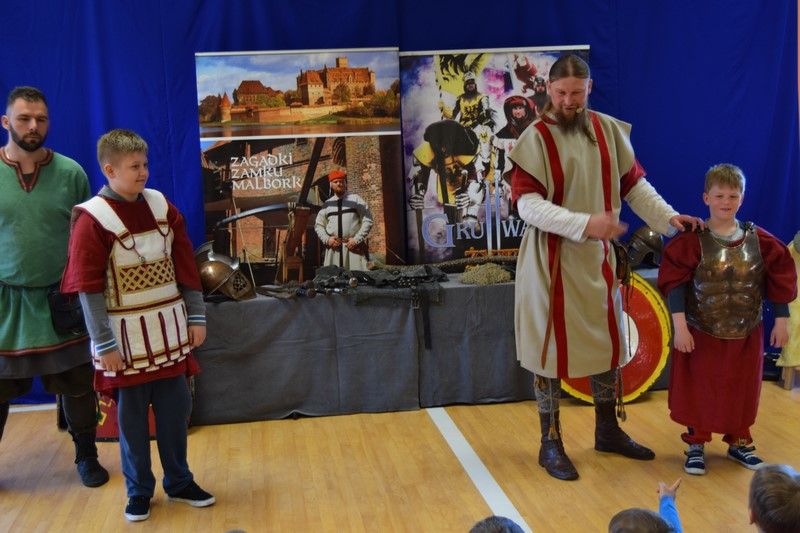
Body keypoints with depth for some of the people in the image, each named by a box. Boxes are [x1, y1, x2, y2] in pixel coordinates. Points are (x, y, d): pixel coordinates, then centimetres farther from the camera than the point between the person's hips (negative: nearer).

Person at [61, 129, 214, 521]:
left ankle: (179, 482, 29)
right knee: (132, 416, 8)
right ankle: (138, 490, 25)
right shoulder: (92, 219, -13)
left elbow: (185, 266, 6)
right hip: (126, 335, -4)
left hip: (169, 329, 5)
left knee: (176, 408, 12)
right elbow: (88, 289, -13)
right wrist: (104, 344, -14)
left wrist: (196, 316, 4)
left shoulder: (160, 205, 2)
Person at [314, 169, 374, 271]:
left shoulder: (356, 200, 6)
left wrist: (357, 239, -7)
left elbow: (368, 221, 2)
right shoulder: (327, 204, 14)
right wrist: (326, 239, 2)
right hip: (333, 248, 3)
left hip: (354, 247, -2)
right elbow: (318, 225, 20)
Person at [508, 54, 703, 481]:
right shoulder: (536, 138, -12)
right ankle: (550, 443, 17)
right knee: (551, 346, 3)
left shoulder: (609, 130, 3)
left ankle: (606, 430, 33)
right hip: (551, 260, -5)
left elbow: (634, 183, 10)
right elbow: (527, 203, -20)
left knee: (607, 341, 15)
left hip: (598, 257, 5)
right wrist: (585, 224, -29)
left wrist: (668, 217, -3)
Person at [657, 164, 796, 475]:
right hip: (701, 333, -3)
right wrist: (680, 326, -20)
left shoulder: (759, 240, -2)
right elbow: (675, 284, -15)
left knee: (742, 389, 14)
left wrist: (781, 320, 3)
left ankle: (739, 442, 34)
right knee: (698, 389, 7)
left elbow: (780, 280, 4)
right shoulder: (692, 241, -13)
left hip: (746, 334, 3)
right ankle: (696, 444, 24)